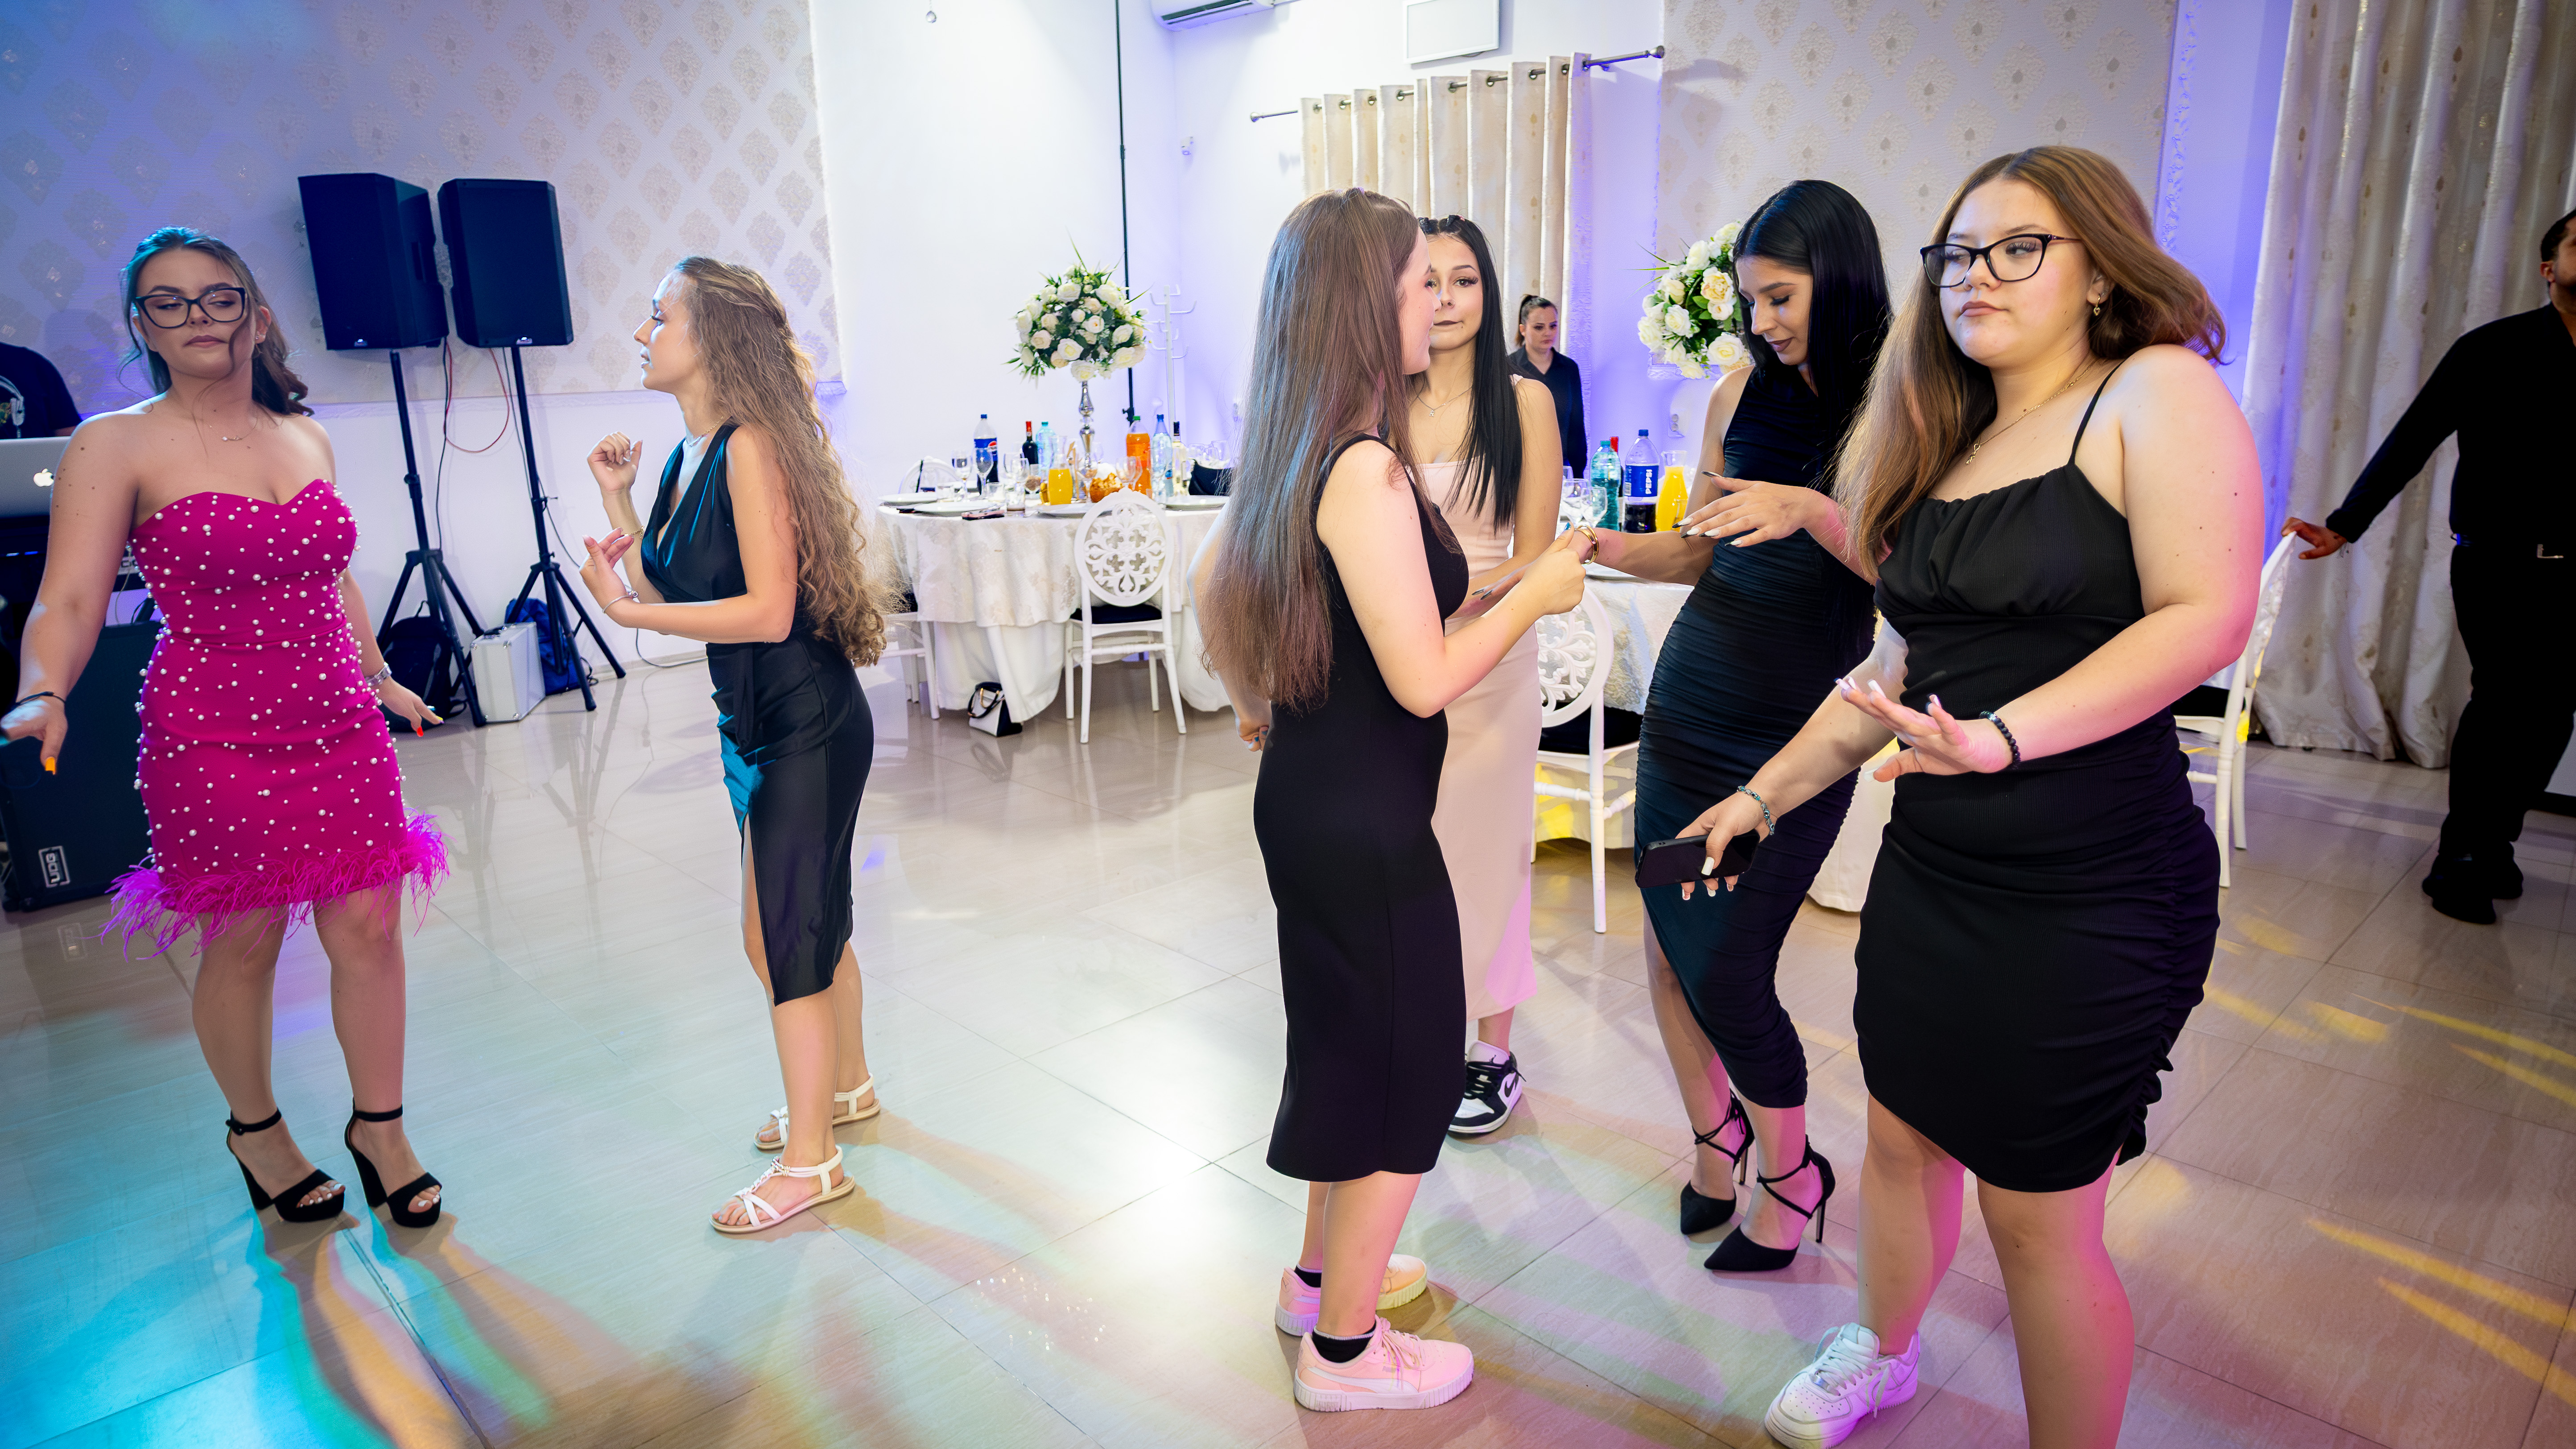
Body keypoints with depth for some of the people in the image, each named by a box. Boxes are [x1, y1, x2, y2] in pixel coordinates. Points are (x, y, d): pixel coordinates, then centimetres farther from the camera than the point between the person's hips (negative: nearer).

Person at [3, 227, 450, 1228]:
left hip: (339, 727, 4)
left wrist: (379, 677, 25)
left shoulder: (305, 436, 10)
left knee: (369, 930, 4)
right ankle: (256, 1131, 32)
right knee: (242, 944, 8)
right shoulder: (116, 447, -5)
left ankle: (379, 1129, 22)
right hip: (213, 740, -4)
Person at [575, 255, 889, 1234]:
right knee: (804, 929, 21)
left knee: (792, 941, 1)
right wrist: (617, 502, 4)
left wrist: (626, 610, -19)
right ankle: (846, 1087, 42)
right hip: (756, 729, 9)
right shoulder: (690, 458, 9)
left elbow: (768, 611, -22)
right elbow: (671, 595, 10)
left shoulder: (752, 448, -17)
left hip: (807, 728, -9)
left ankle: (808, 1161, 16)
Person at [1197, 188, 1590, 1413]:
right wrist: (1535, 591, -11)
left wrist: (1256, 702, 25)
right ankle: (1346, 1352, 27)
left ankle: (1323, 1277, 45)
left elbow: (1211, 577, 16)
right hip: (1367, 821, -10)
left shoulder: (1293, 454, 5)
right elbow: (1425, 679, -24)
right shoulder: (1366, 471, -23)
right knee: (1403, 1074, 8)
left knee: (1349, 1043, 25)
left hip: (1304, 793, 10)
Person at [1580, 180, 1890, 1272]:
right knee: (1669, 952, 10)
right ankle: (1714, 1129, 37)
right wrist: (1596, 548, 1)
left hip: (1797, 735, -5)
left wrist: (1811, 510, -29)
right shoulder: (1740, 393, 7)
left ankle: (1792, 1174, 24)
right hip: (1688, 704, 5)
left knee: (1726, 975, -4)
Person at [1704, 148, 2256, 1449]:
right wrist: (1764, 794, 17)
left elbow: (2206, 617, -19)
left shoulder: (2156, 392, -8)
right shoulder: (1947, 450, 11)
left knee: (2037, 1215, 4)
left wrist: (2006, 736, -31)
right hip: (1929, 871, 7)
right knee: (1902, 1141, 20)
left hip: (2086, 895, -6)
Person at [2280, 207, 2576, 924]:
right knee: (2504, 694, -14)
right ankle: (2461, 858, -3)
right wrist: (2345, 524, -12)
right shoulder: (2493, 349, -1)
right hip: (2496, 565, -4)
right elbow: (2410, 442, -5)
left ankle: (2494, 845, 21)